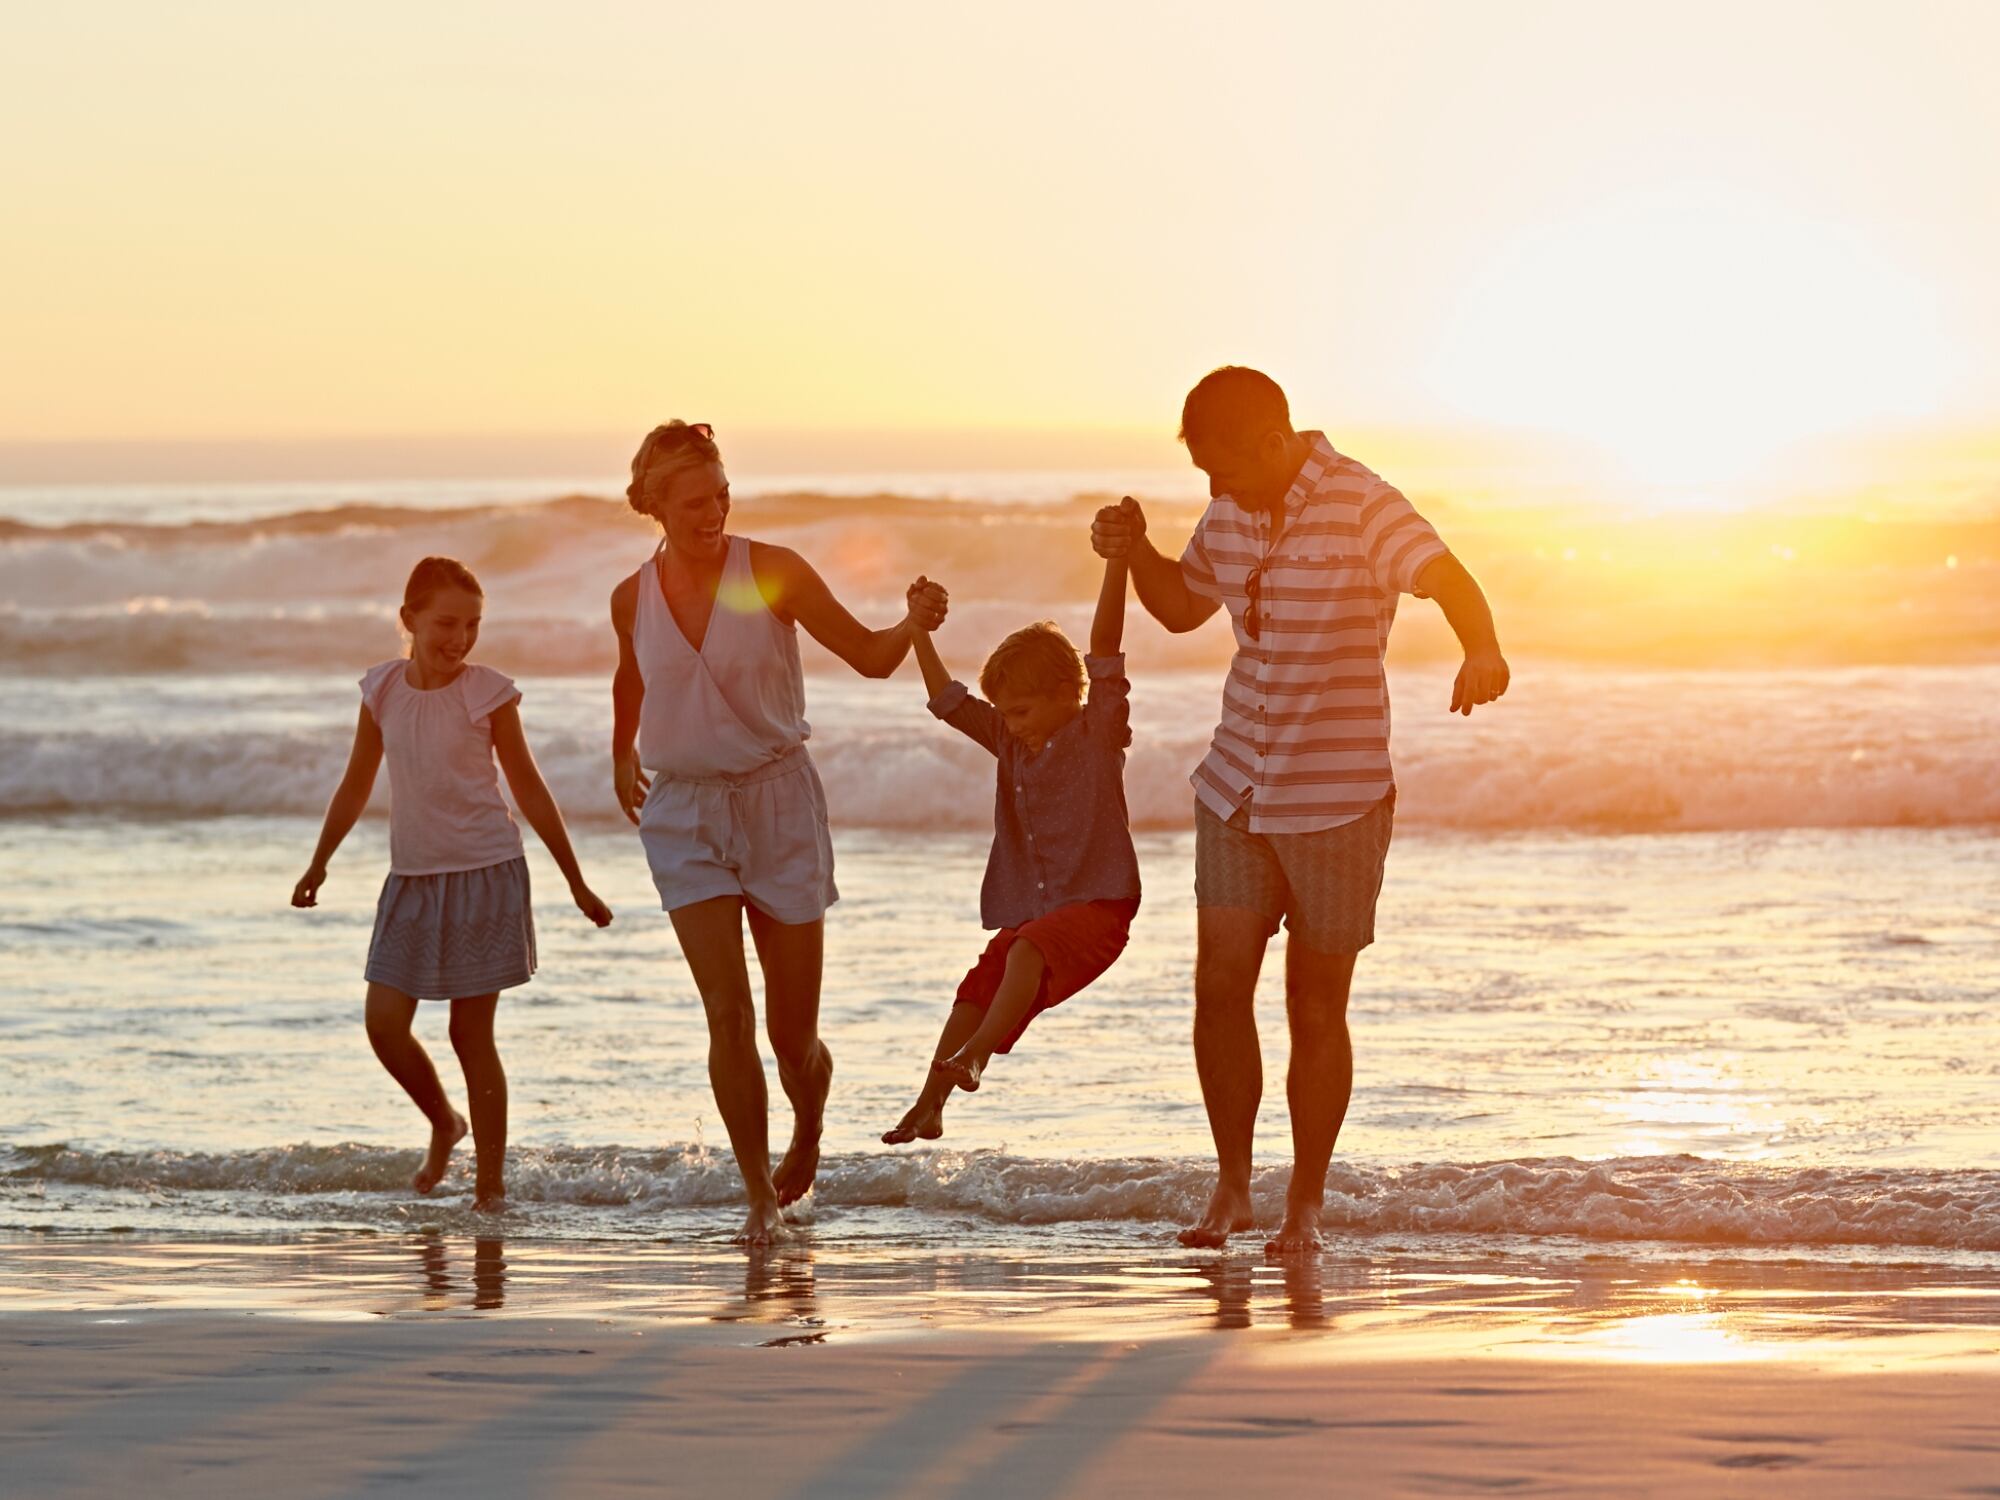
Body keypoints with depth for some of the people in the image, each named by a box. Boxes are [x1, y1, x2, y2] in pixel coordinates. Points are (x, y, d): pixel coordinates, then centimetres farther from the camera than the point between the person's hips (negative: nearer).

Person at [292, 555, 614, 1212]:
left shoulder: (488, 694, -7)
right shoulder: (382, 690, 2)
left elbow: (530, 792, 2)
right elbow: (356, 786, 15)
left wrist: (576, 884, 5)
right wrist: (318, 864, 18)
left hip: (484, 874, -4)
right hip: (411, 878, 4)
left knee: (472, 1034, -2)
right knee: (384, 1023, -4)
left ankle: (490, 1183, 6)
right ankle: (443, 1123, 24)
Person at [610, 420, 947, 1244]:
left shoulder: (773, 572, -8)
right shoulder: (633, 599, 0)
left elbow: (868, 656, -9)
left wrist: (911, 625, -28)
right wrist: (622, 753, 29)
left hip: (778, 800, -1)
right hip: (683, 813, 1)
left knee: (793, 1030, 3)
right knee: (727, 1012, -13)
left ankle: (808, 1129, 37)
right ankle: (760, 1193, -3)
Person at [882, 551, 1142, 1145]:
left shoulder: (1099, 730, -3)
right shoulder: (1010, 741, 14)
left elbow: (1104, 648, -13)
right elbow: (947, 700, 17)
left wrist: (1116, 559, -22)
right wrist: (920, 629, 9)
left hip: (1096, 904, -7)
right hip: (1030, 910, 7)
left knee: (1028, 950, -33)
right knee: (976, 992, -3)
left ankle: (976, 1053, -46)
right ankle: (928, 1108, 3)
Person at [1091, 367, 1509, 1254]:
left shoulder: (1362, 508, -15)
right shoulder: (1231, 512, 5)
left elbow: (1448, 579, -32)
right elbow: (1184, 606, 22)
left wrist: (1481, 650, -54)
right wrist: (1136, 555, 1)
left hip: (1338, 797, -5)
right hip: (1237, 786, 5)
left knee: (1315, 1008, 2)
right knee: (1219, 986, -3)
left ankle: (1306, 1204, 14)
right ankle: (1232, 1187, 10)